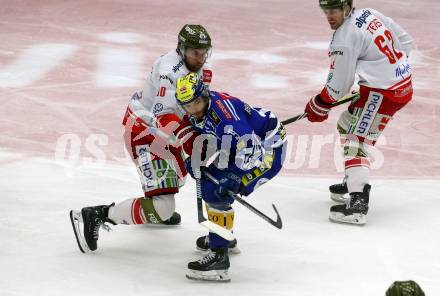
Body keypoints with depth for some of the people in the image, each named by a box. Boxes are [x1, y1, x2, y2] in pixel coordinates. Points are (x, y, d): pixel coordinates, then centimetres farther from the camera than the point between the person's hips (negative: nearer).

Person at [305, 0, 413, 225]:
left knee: (355, 141, -12)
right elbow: (405, 40, 15)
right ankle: (352, 183, 34)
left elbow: (337, 86, -11)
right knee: (347, 125, 24)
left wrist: (318, 107, 5)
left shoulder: (344, 41, -18)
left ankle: (358, 203, -25)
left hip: (382, 92, -10)